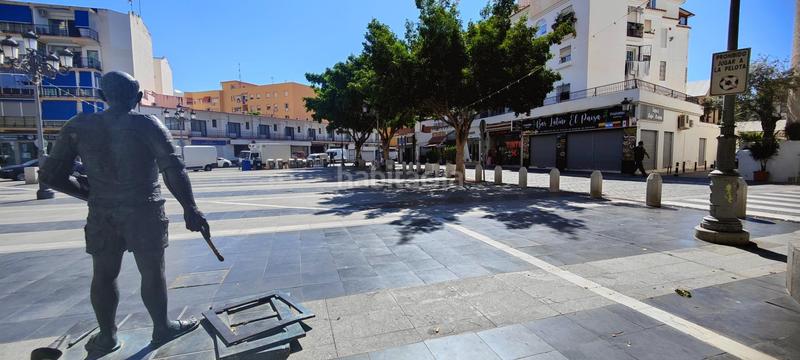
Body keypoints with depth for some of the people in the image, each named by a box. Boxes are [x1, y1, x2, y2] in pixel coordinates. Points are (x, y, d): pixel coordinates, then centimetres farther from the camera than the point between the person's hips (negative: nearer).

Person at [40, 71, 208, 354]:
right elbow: (173, 169, -15)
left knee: (103, 276, 18)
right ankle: (162, 329, 25)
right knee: (152, 274, 9)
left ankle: (106, 337, 33)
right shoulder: (147, 124, -6)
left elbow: (51, 176, 6)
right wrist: (190, 208, -13)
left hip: (101, 215, 4)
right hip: (144, 213, -3)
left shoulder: (77, 127, 4)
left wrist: (90, 195, 20)